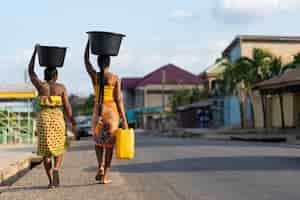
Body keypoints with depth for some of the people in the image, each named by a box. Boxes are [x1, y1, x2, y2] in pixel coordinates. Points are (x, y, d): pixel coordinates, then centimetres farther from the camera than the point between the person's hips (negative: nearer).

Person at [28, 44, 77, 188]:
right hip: (57, 119, 0)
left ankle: (51, 181, 1)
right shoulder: (61, 87, 1)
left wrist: (35, 51, 22)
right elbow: (67, 107, -3)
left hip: (43, 119, 0)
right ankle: (55, 169, -18)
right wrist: (73, 124, 1)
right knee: (59, 148, 12)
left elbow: (30, 71, 15)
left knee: (45, 150, 7)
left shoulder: (40, 85, 1)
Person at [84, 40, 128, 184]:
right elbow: (119, 100, -8)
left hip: (98, 111, 1)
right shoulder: (115, 78, -6)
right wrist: (124, 119, -5)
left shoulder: (94, 75, -2)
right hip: (112, 112, -1)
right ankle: (105, 176, 3)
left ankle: (100, 166, 0)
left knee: (98, 140, 22)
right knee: (109, 143, 5)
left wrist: (89, 40, 21)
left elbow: (86, 60, 16)